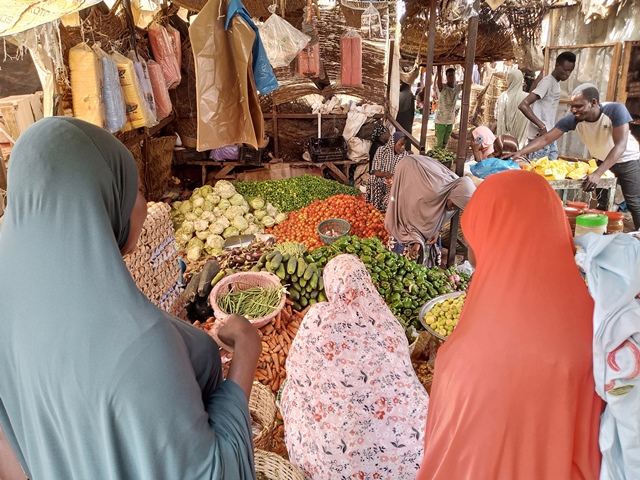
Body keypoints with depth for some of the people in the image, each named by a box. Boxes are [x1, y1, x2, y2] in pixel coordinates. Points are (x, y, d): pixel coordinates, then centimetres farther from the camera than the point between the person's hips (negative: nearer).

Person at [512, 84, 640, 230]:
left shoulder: (615, 110, -33)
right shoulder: (573, 119, -24)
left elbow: (620, 145, -40)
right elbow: (545, 139, -25)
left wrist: (597, 174, -51)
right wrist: (518, 153, -39)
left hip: (627, 161, -3)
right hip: (602, 162, 4)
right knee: (601, 203, 9)